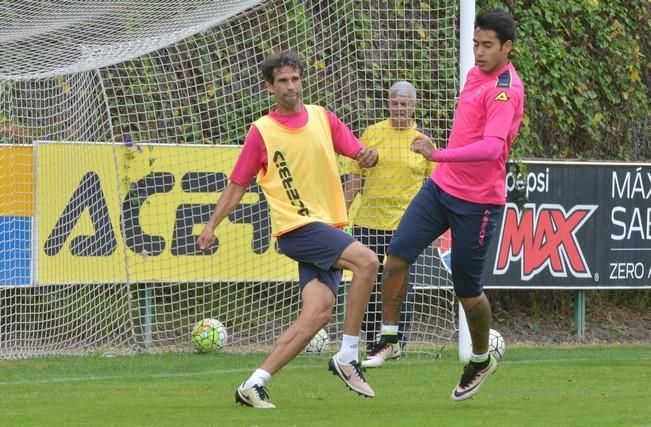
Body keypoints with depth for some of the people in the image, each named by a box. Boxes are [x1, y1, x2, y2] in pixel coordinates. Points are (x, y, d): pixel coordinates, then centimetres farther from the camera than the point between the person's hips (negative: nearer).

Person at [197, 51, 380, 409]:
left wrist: (369, 156, -18)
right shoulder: (261, 131, 0)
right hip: (297, 228, -5)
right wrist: (211, 225, -3)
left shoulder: (323, 118, 10)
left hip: (329, 230, 5)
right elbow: (237, 185, 5)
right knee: (367, 260, -25)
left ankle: (254, 385, -5)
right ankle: (347, 357, -16)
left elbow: (360, 153, 5)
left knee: (318, 312, -11)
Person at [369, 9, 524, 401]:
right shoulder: (477, 74, 8)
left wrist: (440, 155, -45)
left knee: (467, 288, 2)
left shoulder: (505, 91, -20)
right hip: (442, 187, 8)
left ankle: (481, 360, 24)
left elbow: (492, 146, -34)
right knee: (399, 251, -8)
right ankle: (389, 336, 2)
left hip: (478, 202, -8)